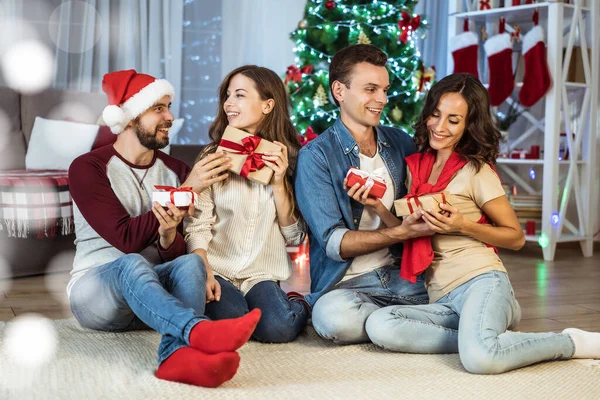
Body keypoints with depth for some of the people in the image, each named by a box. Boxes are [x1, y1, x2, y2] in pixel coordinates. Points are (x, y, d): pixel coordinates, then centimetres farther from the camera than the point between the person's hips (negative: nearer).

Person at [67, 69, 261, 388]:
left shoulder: (176, 171, 7)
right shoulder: (87, 169, -5)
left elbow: (175, 254, 1)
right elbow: (127, 240, -18)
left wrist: (168, 235, -24)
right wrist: (186, 191, -19)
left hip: (149, 295, 3)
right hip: (94, 290, -3)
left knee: (191, 262, -30)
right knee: (132, 265, -38)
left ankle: (178, 353, -55)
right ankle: (199, 331, -60)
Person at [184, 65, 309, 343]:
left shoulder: (289, 158, 4)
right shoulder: (213, 156, 2)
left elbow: (295, 237, 2)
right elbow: (197, 226, -4)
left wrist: (279, 183, -10)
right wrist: (205, 273, -20)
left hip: (262, 275, 1)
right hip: (217, 270, 0)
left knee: (279, 328, -27)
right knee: (234, 321, -30)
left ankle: (297, 305, 7)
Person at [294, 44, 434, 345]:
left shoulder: (401, 143, 11)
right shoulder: (315, 156, -5)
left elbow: (419, 210, 11)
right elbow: (333, 242, -13)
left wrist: (380, 209, -11)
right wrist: (400, 233, -25)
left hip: (405, 275, 4)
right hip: (347, 283, -4)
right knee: (335, 319, -37)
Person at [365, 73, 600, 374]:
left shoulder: (476, 171, 2)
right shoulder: (415, 166, 17)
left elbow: (516, 237, 5)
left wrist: (463, 226, -11)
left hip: (480, 281, -5)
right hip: (441, 300, 5)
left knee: (479, 358, -36)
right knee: (379, 326, -27)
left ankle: (572, 343, -9)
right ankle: (487, 338, -13)